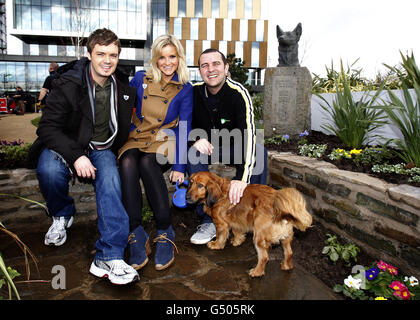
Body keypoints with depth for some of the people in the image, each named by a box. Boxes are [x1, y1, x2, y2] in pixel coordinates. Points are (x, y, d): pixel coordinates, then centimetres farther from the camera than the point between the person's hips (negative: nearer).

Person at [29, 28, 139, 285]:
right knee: (49, 170, -34)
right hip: (65, 146, -2)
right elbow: (47, 127, -15)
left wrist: (114, 152, 1)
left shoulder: (124, 89, 0)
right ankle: (62, 216, 1)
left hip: (101, 149, 2)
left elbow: (123, 129, 15)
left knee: (110, 178, -30)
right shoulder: (67, 85, -12)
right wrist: (75, 156, -29)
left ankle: (109, 257, -35)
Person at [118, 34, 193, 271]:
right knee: (128, 163, -32)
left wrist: (179, 165, -10)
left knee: (147, 162, -35)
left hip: (164, 140, -2)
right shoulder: (141, 79, 8)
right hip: (137, 138, 2)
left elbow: (183, 128, -2)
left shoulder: (185, 89, 2)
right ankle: (136, 234, -32)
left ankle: (165, 233, -30)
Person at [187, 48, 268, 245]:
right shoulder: (194, 92, -13)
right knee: (194, 153, -30)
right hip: (207, 146, 2)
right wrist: (196, 139, -26)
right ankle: (208, 221, -24)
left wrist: (242, 177, -45)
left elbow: (248, 134, -34)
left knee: (259, 152, -31)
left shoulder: (238, 93, -24)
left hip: (234, 147, -2)